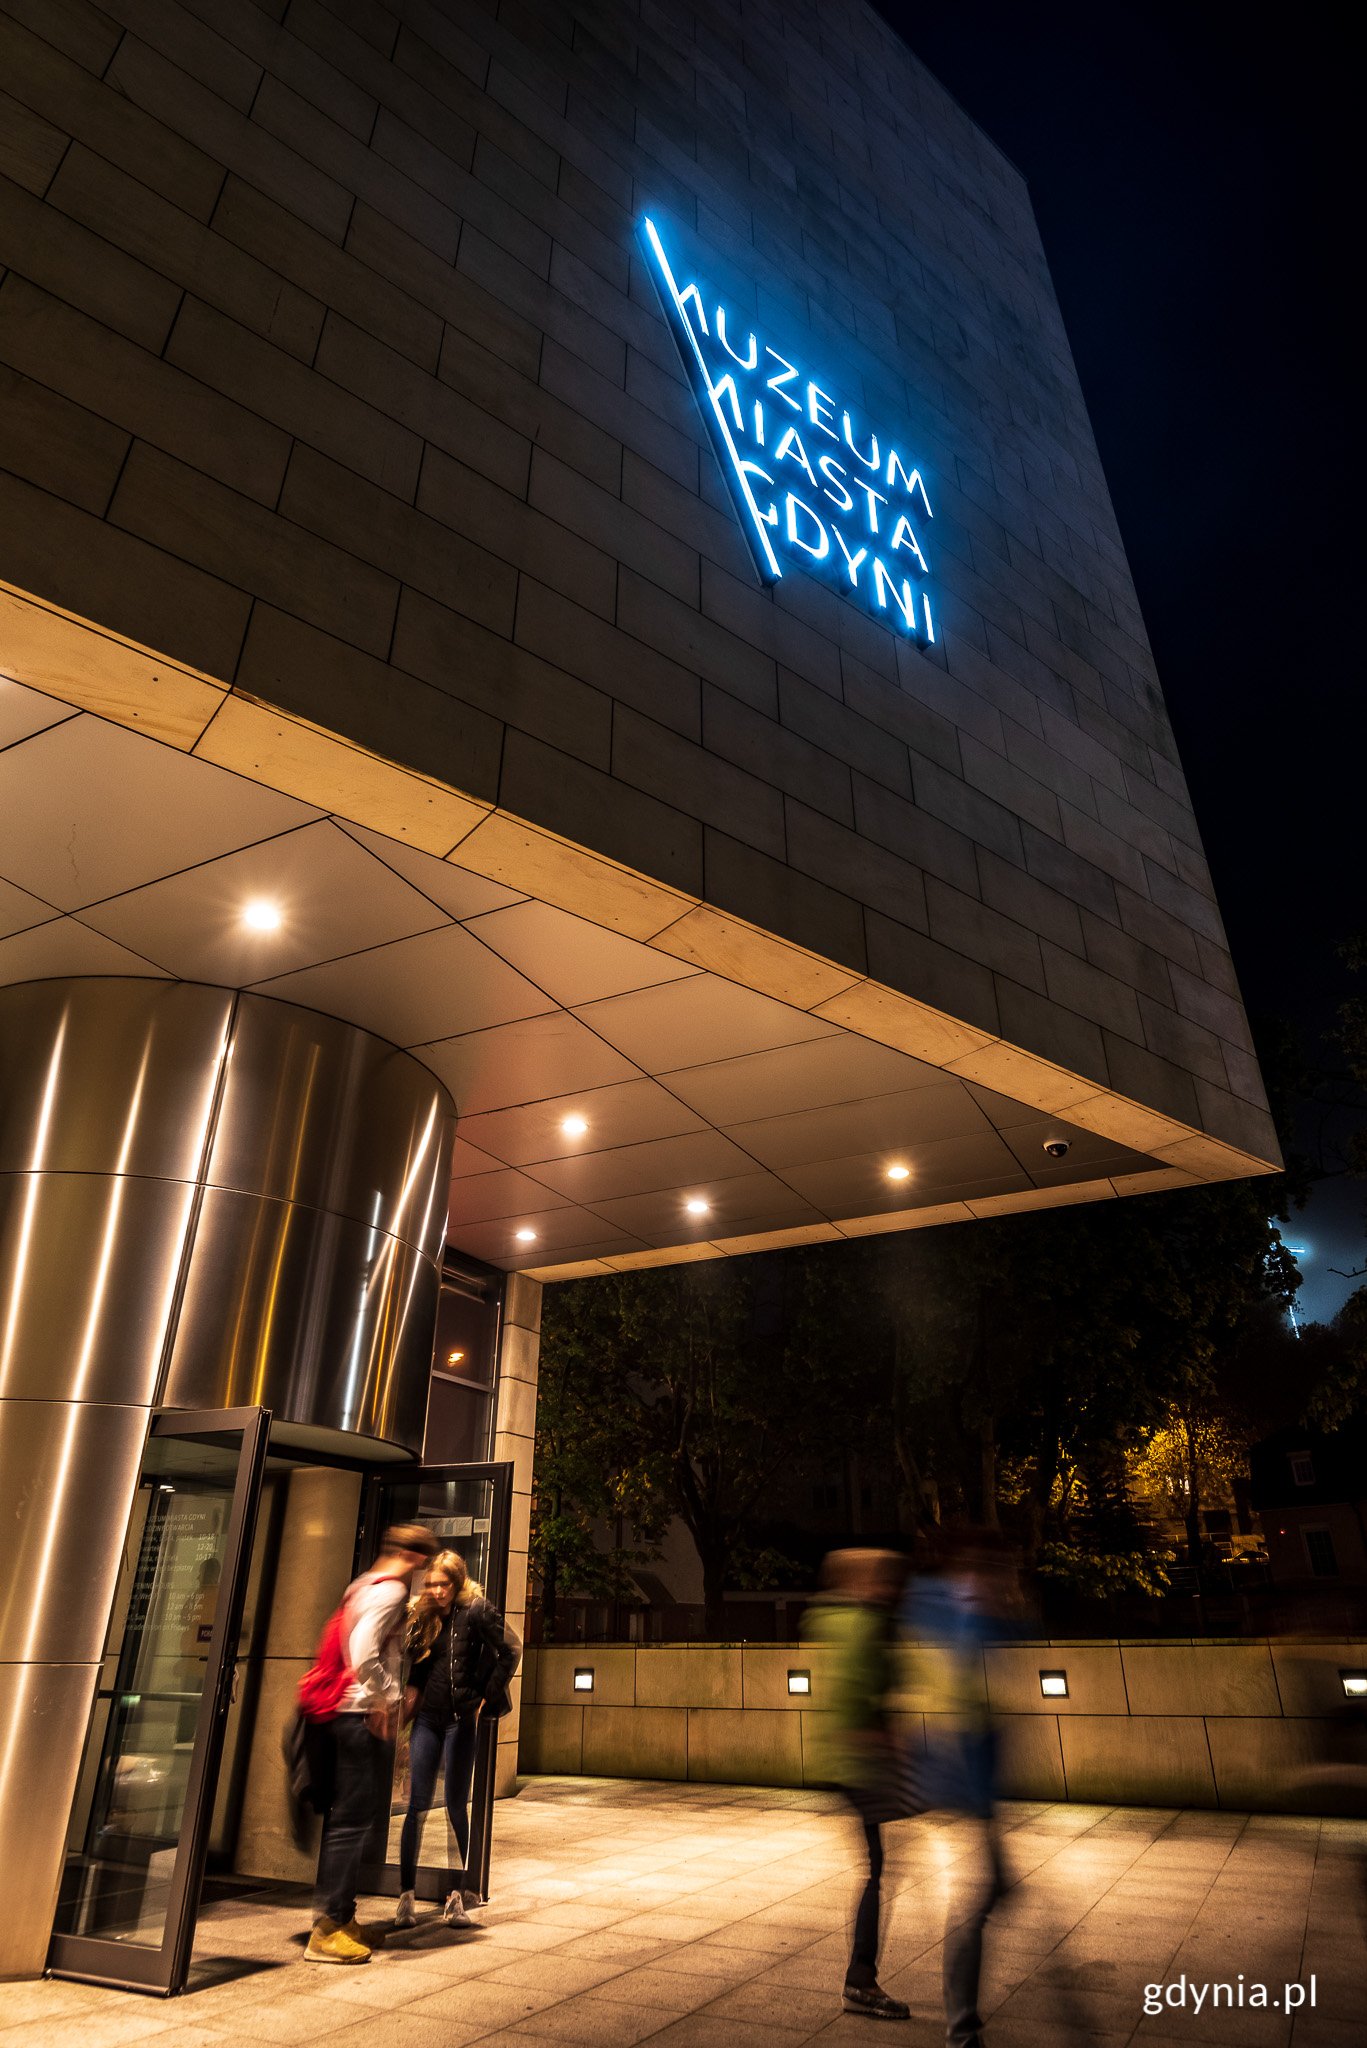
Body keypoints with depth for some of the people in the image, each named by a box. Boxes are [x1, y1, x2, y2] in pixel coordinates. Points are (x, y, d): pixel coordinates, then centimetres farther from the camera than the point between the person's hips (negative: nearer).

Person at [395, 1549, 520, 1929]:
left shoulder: (477, 1610, -10)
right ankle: (406, 1896, 10)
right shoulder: (426, 1616, 8)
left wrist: (486, 1698, -11)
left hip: (460, 1719, -4)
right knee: (416, 1806, 2)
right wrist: (412, 1687, 3)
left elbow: (510, 1651, -14)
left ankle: (462, 1893, 17)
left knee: (456, 1807, 4)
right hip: (428, 1717, 5)